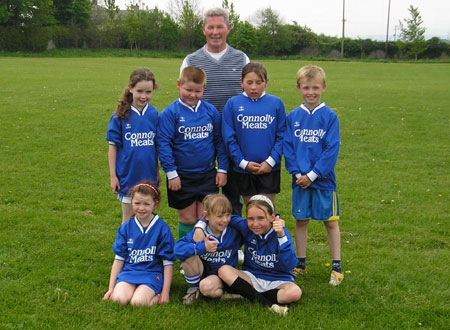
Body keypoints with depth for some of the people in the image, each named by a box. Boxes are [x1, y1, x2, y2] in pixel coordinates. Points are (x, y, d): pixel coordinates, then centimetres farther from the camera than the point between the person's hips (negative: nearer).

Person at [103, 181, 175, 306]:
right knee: (119, 298, -27)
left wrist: (165, 292, -6)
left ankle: (156, 296, -3)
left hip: (151, 273, -3)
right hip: (129, 271, 3)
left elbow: (168, 262, -2)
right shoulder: (125, 228, 5)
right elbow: (119, 259, 9)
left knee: (138, 302, -29)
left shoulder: (162, 228, -4)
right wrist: (111, 288, 6)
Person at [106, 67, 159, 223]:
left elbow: (156, 144, 8)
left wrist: (157, 171, 11)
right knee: (128, 218, 9)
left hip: (149, 175, 3)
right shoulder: (120, 116, -10)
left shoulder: (154, 114, -1)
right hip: (128, 174, -3)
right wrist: (112, 175, -6)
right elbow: (113, 146, -5)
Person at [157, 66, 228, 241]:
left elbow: (219, 141, 8)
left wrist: (222, 169, 4)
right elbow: (163, 143, -9)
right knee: (187, 218, 8)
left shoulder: (210, 110, 2)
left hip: (208, 175, 2)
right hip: (182, 176, -2)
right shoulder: (170, 113, -8)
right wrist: (171, 173, -12)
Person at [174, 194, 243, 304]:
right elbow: (177, 248, -25)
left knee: (207, 287, -35)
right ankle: (193, 288, -3)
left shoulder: (234, 231, -12)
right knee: (188, 256, -26)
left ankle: (221, 292, 2)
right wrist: (202, 247, -34)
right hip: (202, 270, 2)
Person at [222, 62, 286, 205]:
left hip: (269, 169, 0)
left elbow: (282, 136, -1)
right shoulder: (232, 104, -1)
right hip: (243, 169, 1)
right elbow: (229, 138, -2)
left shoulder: (276, 103, 0)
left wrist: (271, 161, -10)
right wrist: (243, 162, -9)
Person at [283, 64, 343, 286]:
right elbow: (288, 147, 2)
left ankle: (337, 265, 16)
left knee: (330, 221, 6)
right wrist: (296, 172, -9)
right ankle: (300, 263, 24)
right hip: (300, 180, 3)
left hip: (323, 179, -2)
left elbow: (332, 149, -9)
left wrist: (313, 174, -14)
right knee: (301, 220, 11)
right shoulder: (293, 116, 3)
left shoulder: (330, 116, -5)